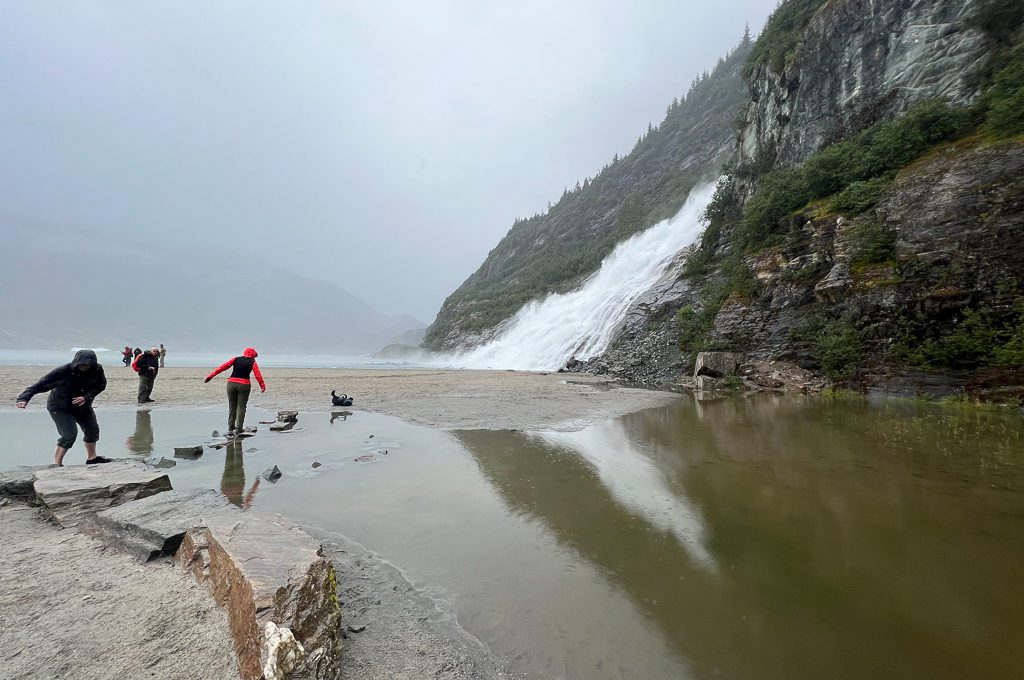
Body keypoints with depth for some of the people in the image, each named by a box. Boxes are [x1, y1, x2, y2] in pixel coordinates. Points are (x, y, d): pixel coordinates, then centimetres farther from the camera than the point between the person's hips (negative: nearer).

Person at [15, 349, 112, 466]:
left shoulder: (97, 369, -19)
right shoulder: (64, 371, -29)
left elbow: (101, 385, -7)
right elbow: (42, 383, -31)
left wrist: (87, 396, -21)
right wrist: (24, 398, -42)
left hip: (82, 405, 5)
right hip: (60, 407, -5)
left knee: (93, 429, 13)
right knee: (70, 434, -16)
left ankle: (92, 457, 32)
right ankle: (57, 463, -1)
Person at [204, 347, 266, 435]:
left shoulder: (236, 359, 10)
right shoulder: (252, 362, 4)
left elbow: (223, 366, 4)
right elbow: (258, 375, -5)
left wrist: (211, 375, 5)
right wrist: (262, 385, -3)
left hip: (231, 383, 3)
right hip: (244, 385, -3)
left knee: (232, 406, 13)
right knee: (241, 406, 5)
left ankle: (230, 429, 14)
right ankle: (239, 428, 1)